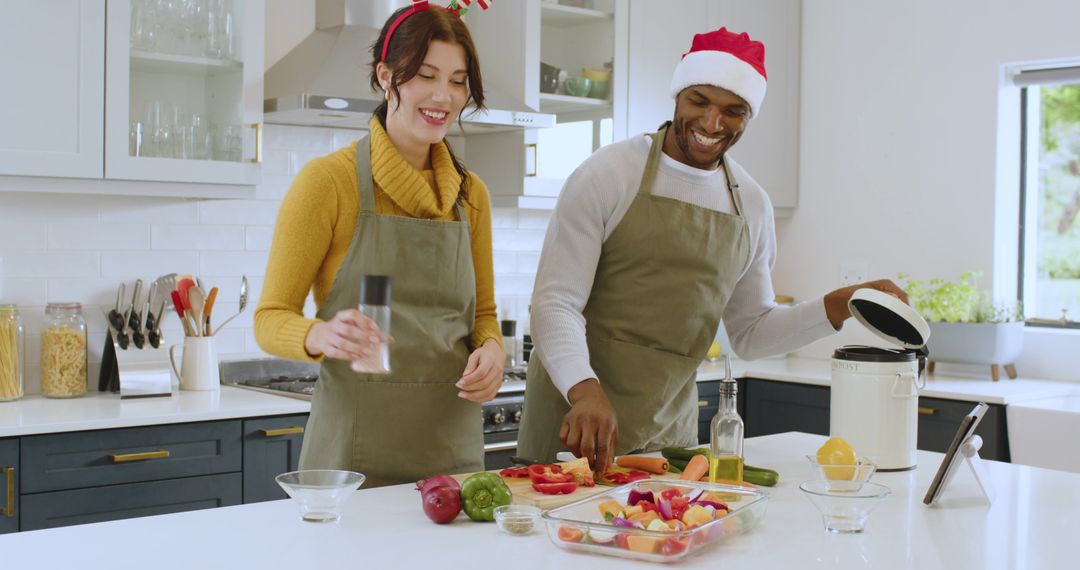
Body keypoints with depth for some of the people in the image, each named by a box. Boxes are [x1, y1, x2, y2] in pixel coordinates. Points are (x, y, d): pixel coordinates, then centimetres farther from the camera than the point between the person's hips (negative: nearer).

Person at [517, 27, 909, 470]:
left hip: (669, 428, 4)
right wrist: (585, 390, -32)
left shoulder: (752, 206, 4)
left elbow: (749, 333, 13)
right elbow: (556, 302, -15)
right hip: (574, 417, -4)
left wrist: (837, 307, -1)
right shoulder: (606, 175, -11)